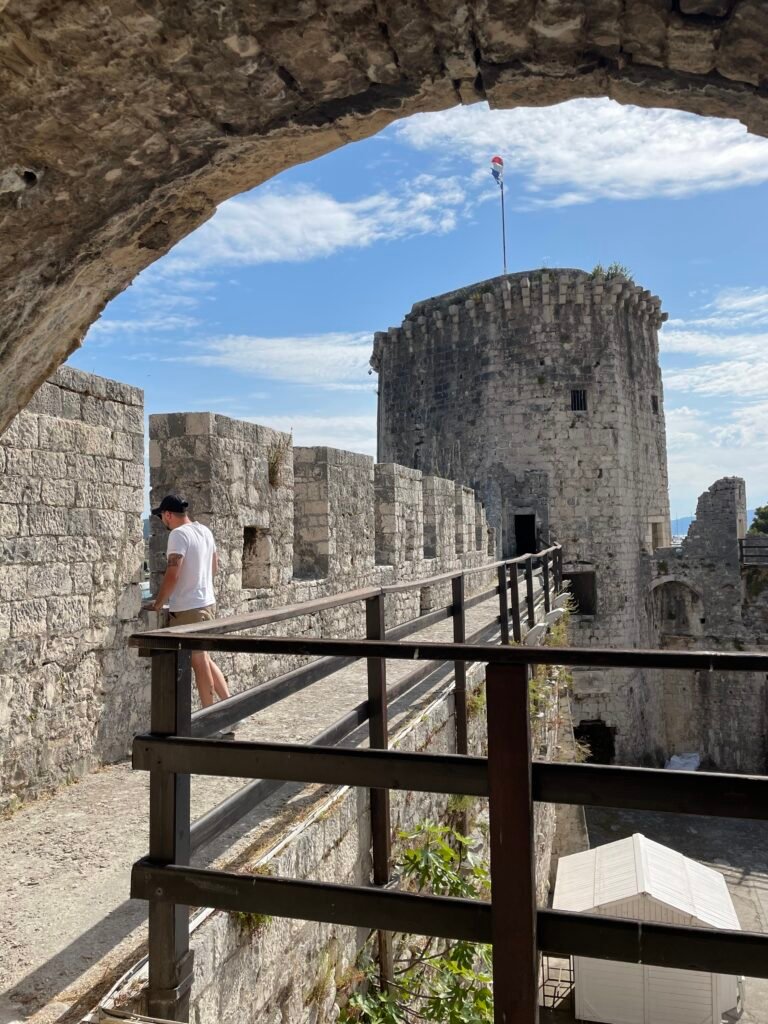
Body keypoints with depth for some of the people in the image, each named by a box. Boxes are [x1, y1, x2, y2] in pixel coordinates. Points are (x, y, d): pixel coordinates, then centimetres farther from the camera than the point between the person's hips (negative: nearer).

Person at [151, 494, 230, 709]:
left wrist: (158, 604, -12)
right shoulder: (205, 531, 10)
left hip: (188, 608, -8)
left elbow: (172, 574, -22)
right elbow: (214, 567, 19)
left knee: (199, 662, 1)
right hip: (207, 602, 8)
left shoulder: (178, 534, -16)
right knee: (204, 659, 17)